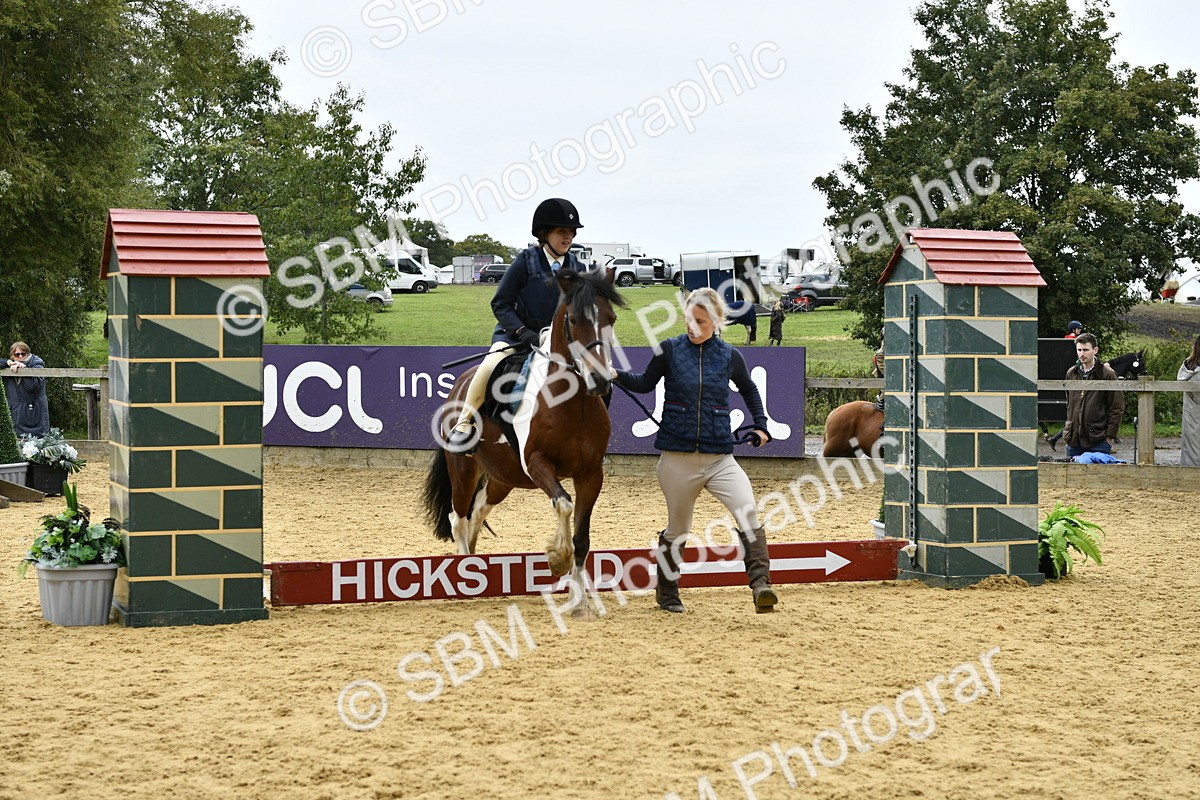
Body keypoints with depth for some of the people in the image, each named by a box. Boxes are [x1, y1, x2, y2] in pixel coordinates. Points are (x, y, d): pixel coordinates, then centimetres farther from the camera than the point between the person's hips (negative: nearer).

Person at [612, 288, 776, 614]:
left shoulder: (729, 355, 3)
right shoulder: (670, 350, -1)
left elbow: (749, 390, 22)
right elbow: (645, 383, 14)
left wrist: (761, 426, 15)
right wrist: (617, 375, -3)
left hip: (719, 457, 1)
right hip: (677, 458, -1)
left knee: (748, 512, -22)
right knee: (677, 529, 12)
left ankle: (760, 584, -25)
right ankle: (666, 593, 33)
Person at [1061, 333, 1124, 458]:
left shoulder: (1107, 374, -4)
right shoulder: (1071, 373, 11)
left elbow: (1117, 409, -3)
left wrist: (1109, 436, -7)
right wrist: (1068, 429, 14)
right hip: (1073, 440, 5)